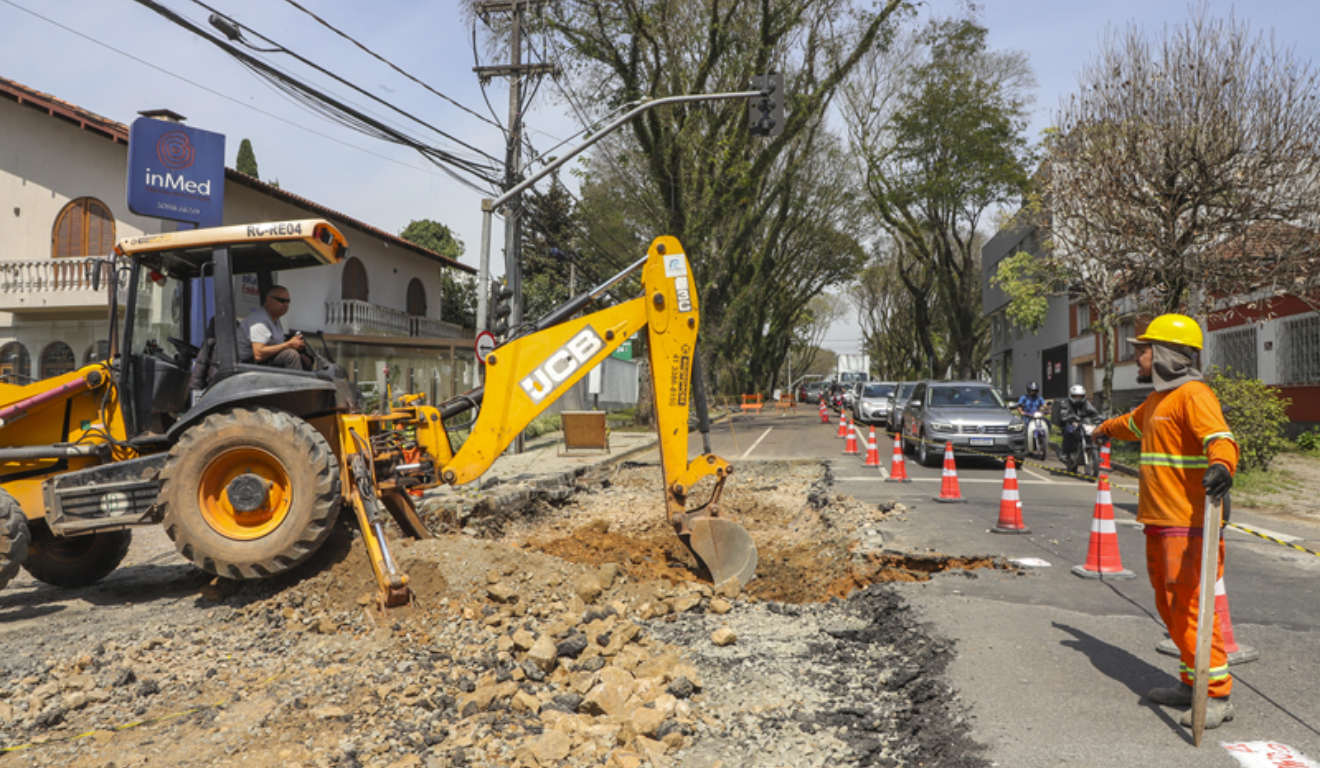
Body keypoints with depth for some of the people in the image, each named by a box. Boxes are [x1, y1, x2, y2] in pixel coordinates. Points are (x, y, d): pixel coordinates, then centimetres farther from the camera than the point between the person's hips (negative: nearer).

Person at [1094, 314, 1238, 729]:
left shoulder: (1192, 394, -13)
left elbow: (1219, 436, -29)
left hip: (1189, 525, -10)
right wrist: (1106, 429, 61)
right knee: (1169, 605, 13)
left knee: (1189, 607, -9)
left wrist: (1220, 466, -50)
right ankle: (1192, 684, 22)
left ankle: (1217, 695, -2)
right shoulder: (1158, 399, 19)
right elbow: (1133, 423, 41)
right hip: (1159, 523, 10)